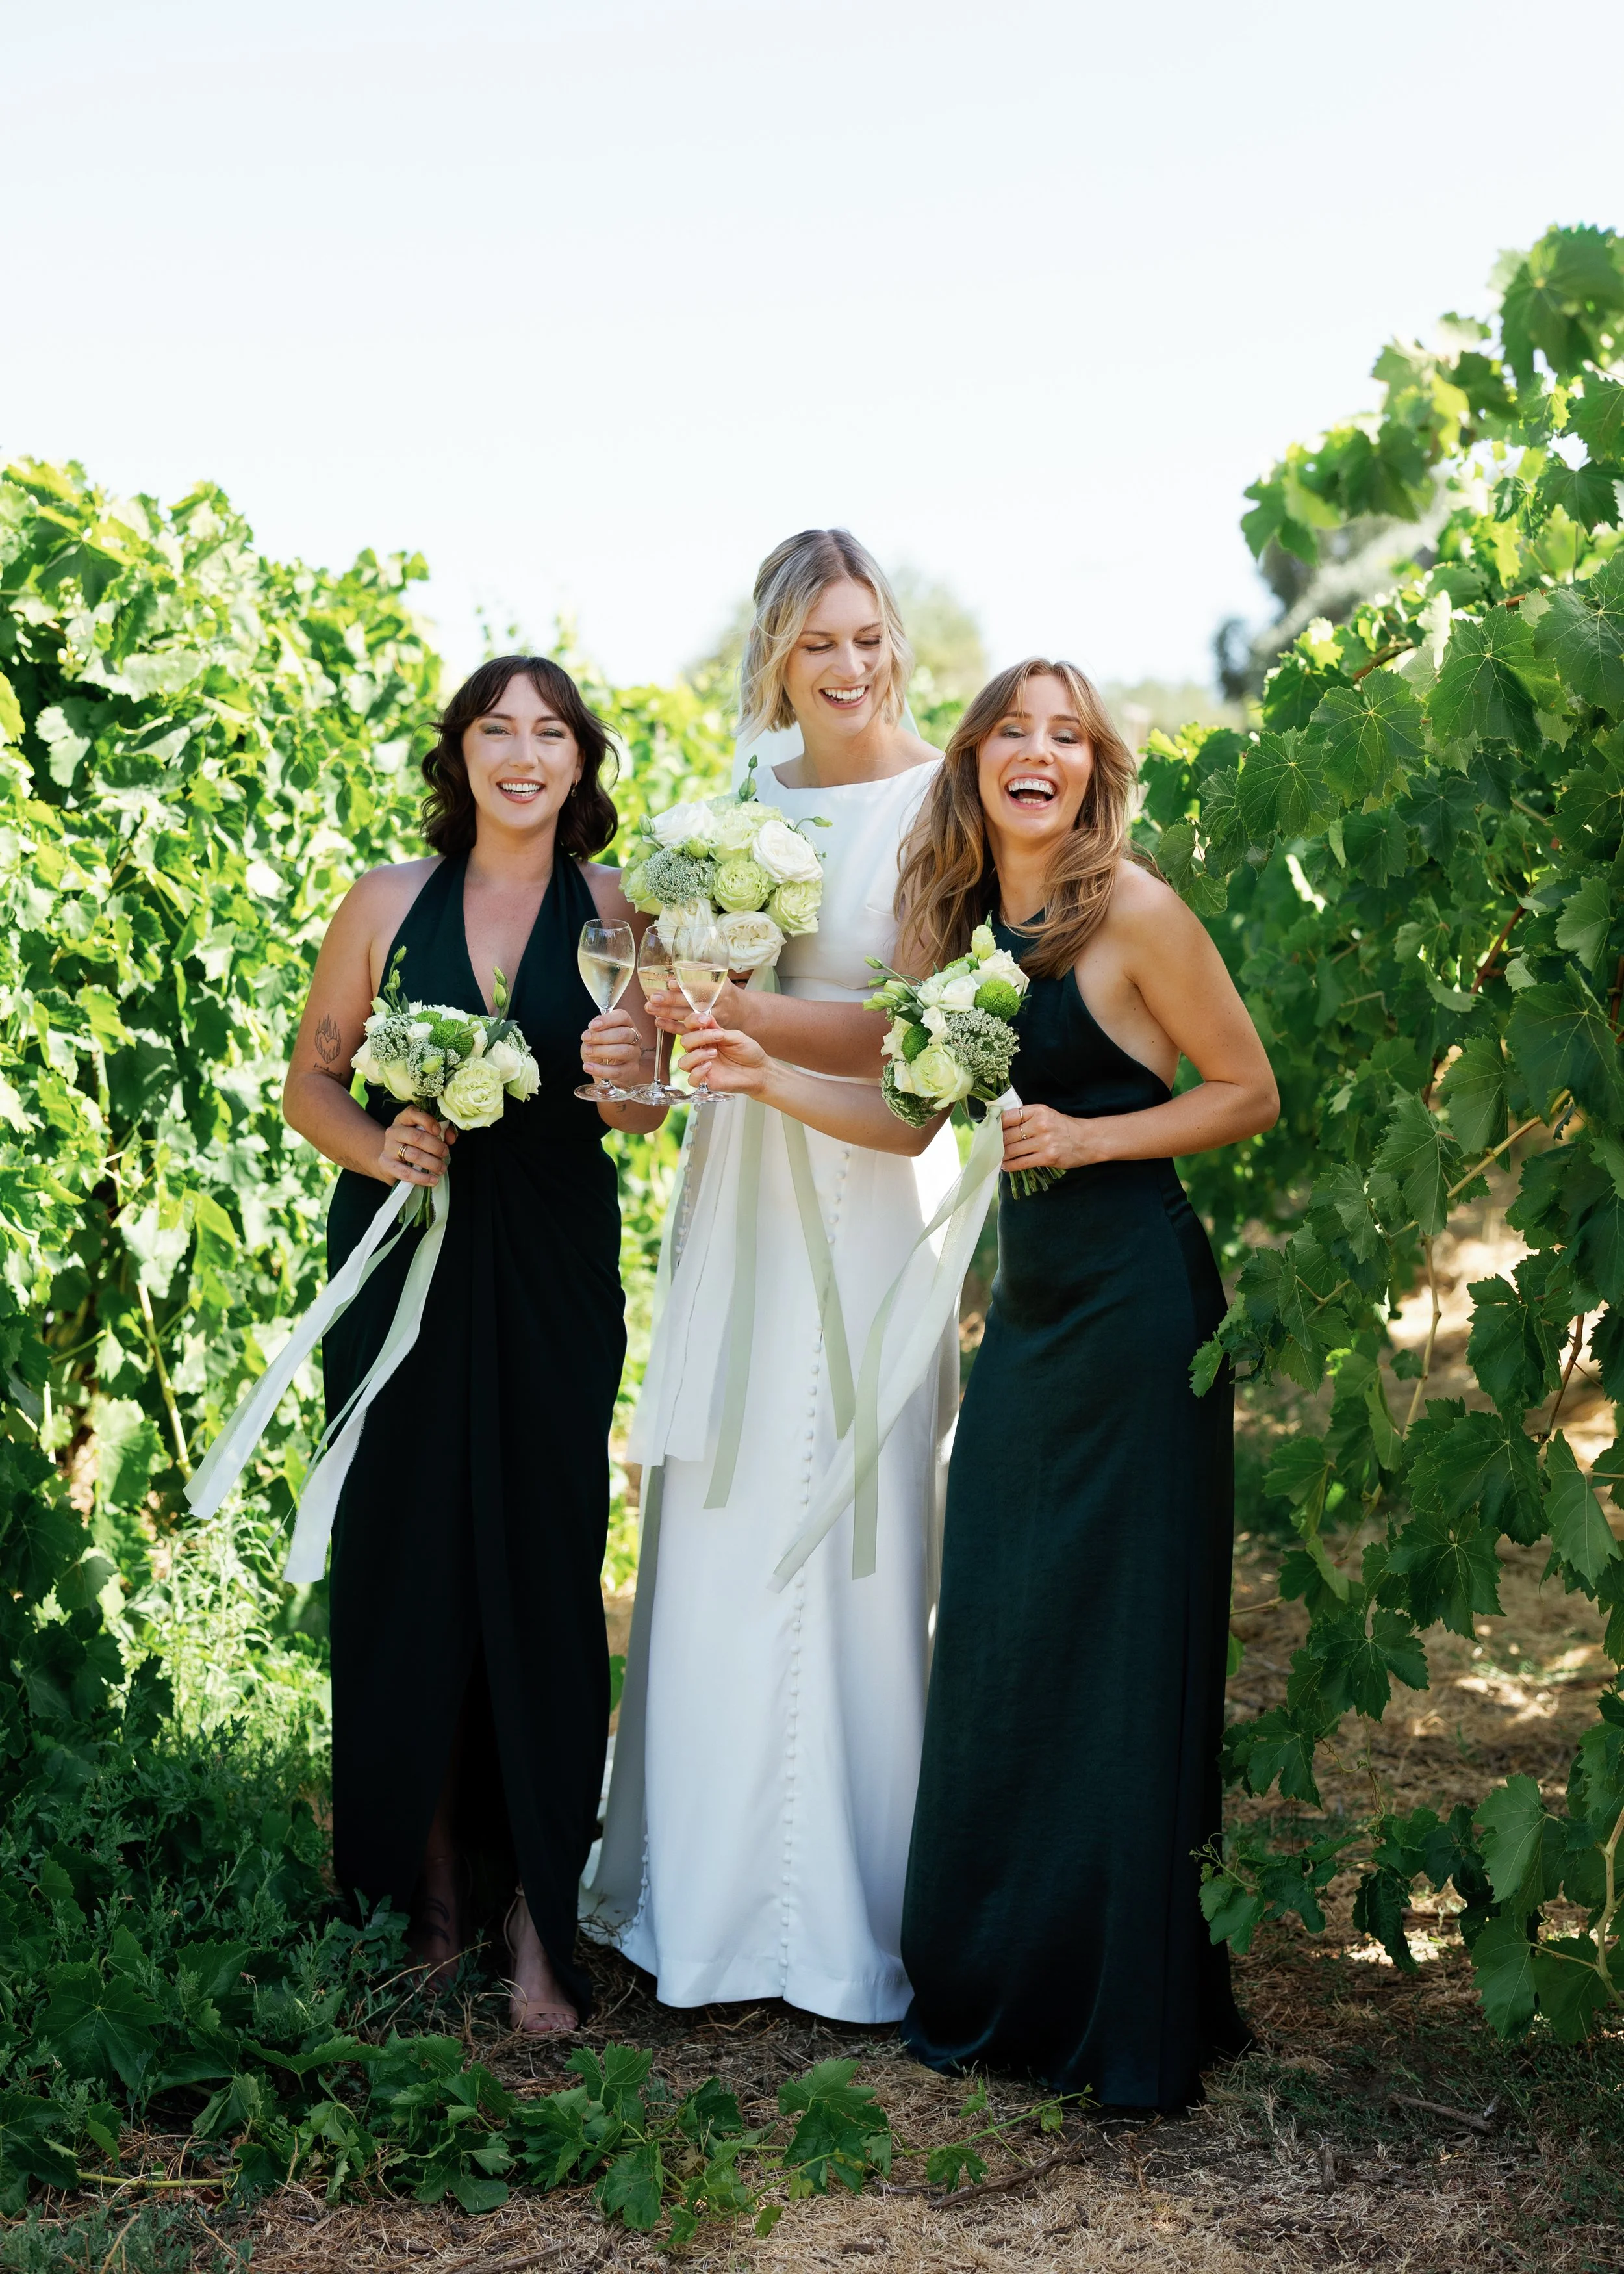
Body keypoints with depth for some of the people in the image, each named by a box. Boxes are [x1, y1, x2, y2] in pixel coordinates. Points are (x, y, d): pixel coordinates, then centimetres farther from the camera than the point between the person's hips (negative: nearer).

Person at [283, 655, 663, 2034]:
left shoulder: (614, 911, 3)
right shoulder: (389, 902, 5)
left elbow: (639, 1113, 2)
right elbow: (312, 1081, 9)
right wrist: (376, 1146, -11)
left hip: (553, 1273, -1)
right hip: (404, 1261, 1)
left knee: (544, 1569, -2)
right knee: (403, 1562, 3)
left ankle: (542, 1920, 6)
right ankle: (432, 1897, 17)